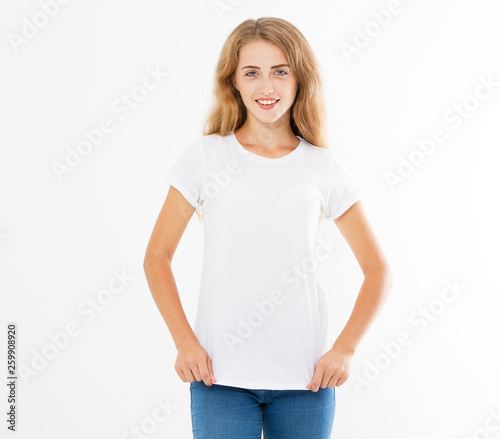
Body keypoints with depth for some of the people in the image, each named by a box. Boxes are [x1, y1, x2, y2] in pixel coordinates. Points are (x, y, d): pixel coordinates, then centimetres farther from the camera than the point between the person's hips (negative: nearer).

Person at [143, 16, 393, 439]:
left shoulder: (324, 167, 4)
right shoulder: (206, 156, 2)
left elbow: (378, 269, 9)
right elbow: (157, 257, 5)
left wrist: (344, 349, -2)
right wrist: (185, 342, -4)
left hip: (305, 377, 1)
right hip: (220, 374, -1)